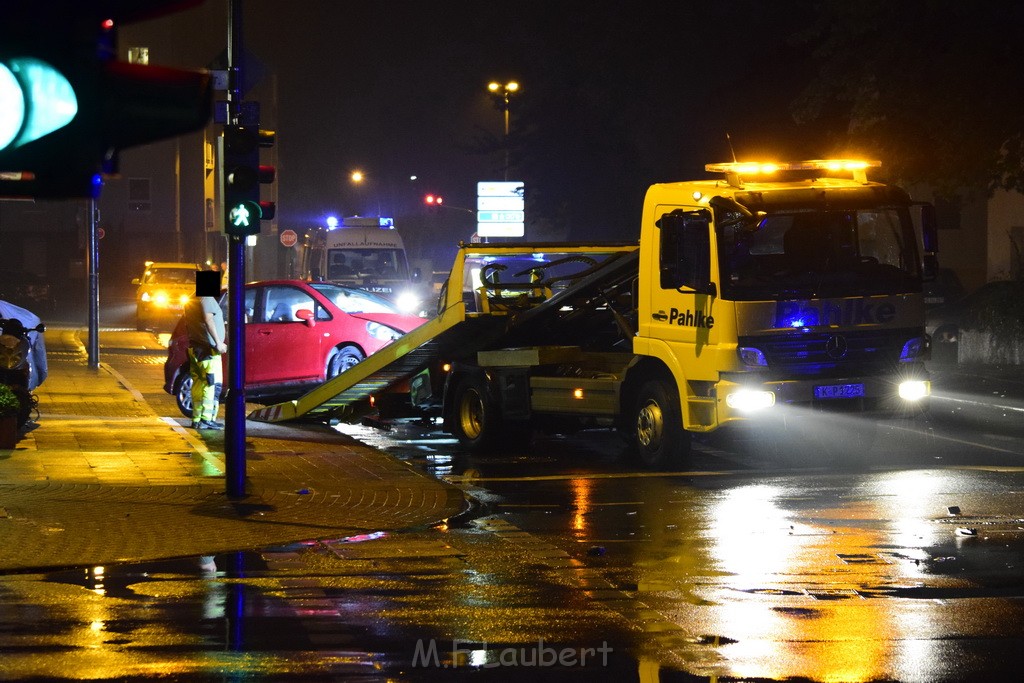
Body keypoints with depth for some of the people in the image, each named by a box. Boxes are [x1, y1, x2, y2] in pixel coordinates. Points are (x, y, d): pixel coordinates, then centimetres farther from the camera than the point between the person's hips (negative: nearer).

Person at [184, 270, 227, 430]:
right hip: (208, 349, -9)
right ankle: (206, 419, -14)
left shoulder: (191, 302, 17)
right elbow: (208, 320, -25)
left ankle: (196, 419, 11)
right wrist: (218, 342, -27)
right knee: (213, 384, -8)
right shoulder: (207, 300, -12)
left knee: (199, 384, 11)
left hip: (195, 348, 9)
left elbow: (187, 325, 22)